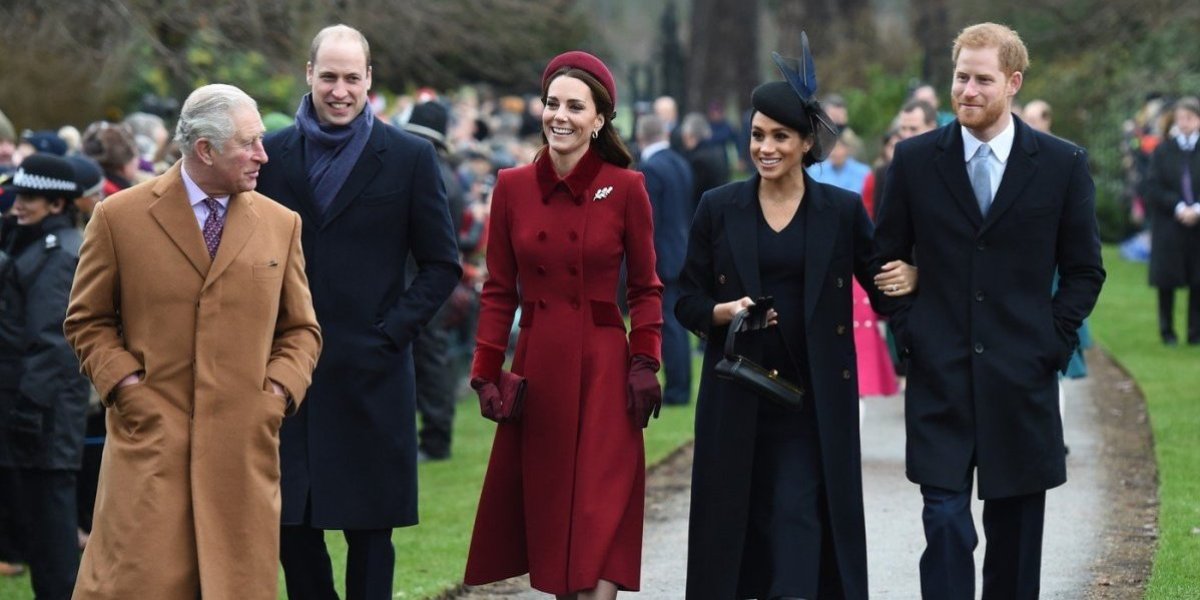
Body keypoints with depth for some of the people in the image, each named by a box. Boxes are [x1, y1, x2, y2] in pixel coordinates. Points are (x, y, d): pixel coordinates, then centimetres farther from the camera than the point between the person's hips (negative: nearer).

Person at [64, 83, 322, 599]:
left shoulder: (281, 224, 11)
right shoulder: (119, 217, 2)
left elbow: (301, 329, 17)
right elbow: (86, 321, 9)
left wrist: (279, 391, 0)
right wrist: (124, 383, -6)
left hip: (245, 444, 3)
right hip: (151, 439, -3)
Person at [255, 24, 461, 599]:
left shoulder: (410, 157, 1)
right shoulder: (272, 155, 7)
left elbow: (441, 264, 3)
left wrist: (392, 331, -7)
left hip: (370, 373, -2)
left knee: (369, 530, 2)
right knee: (291, 525, 4)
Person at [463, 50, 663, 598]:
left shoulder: (625, 188, -2)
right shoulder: (513, 188, 4)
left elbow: (645, 287, 4)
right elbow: (499, 290, 7)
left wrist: (645, 364, -6)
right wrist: (486, 373, 1)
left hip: (603, 368, -3)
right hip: (536, 368, 3)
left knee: (600, 517, -9)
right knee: (545, 508, 6)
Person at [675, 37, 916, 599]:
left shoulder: (843, 211, 2)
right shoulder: (719, 208, 3)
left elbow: (879, 284, 7)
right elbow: (687, 302, 6)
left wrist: (906, 280, -16)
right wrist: (725, 312, -14)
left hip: (814, 400, -1)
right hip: (736, 399, 2)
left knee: (799, 522, -9)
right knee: (736, 523, 4)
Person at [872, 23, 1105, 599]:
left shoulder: (1062, 164, 2)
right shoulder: (914, 160, 3)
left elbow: (1084, 270, 7)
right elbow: (887, 257, 11)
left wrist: (1053, 341, -2)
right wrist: (909, 334, 1)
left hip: (1022, 379, 1)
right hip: (939, 378, -1)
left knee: (1015, 530, 8)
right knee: (945, 522, -9)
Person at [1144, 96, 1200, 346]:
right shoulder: (1163, 151, 3)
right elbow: (1152, 187, -3)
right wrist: (1178, 207, -13)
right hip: (1169, 226, 0)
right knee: (1167, 281, 3)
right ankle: (1167, 331, 13)